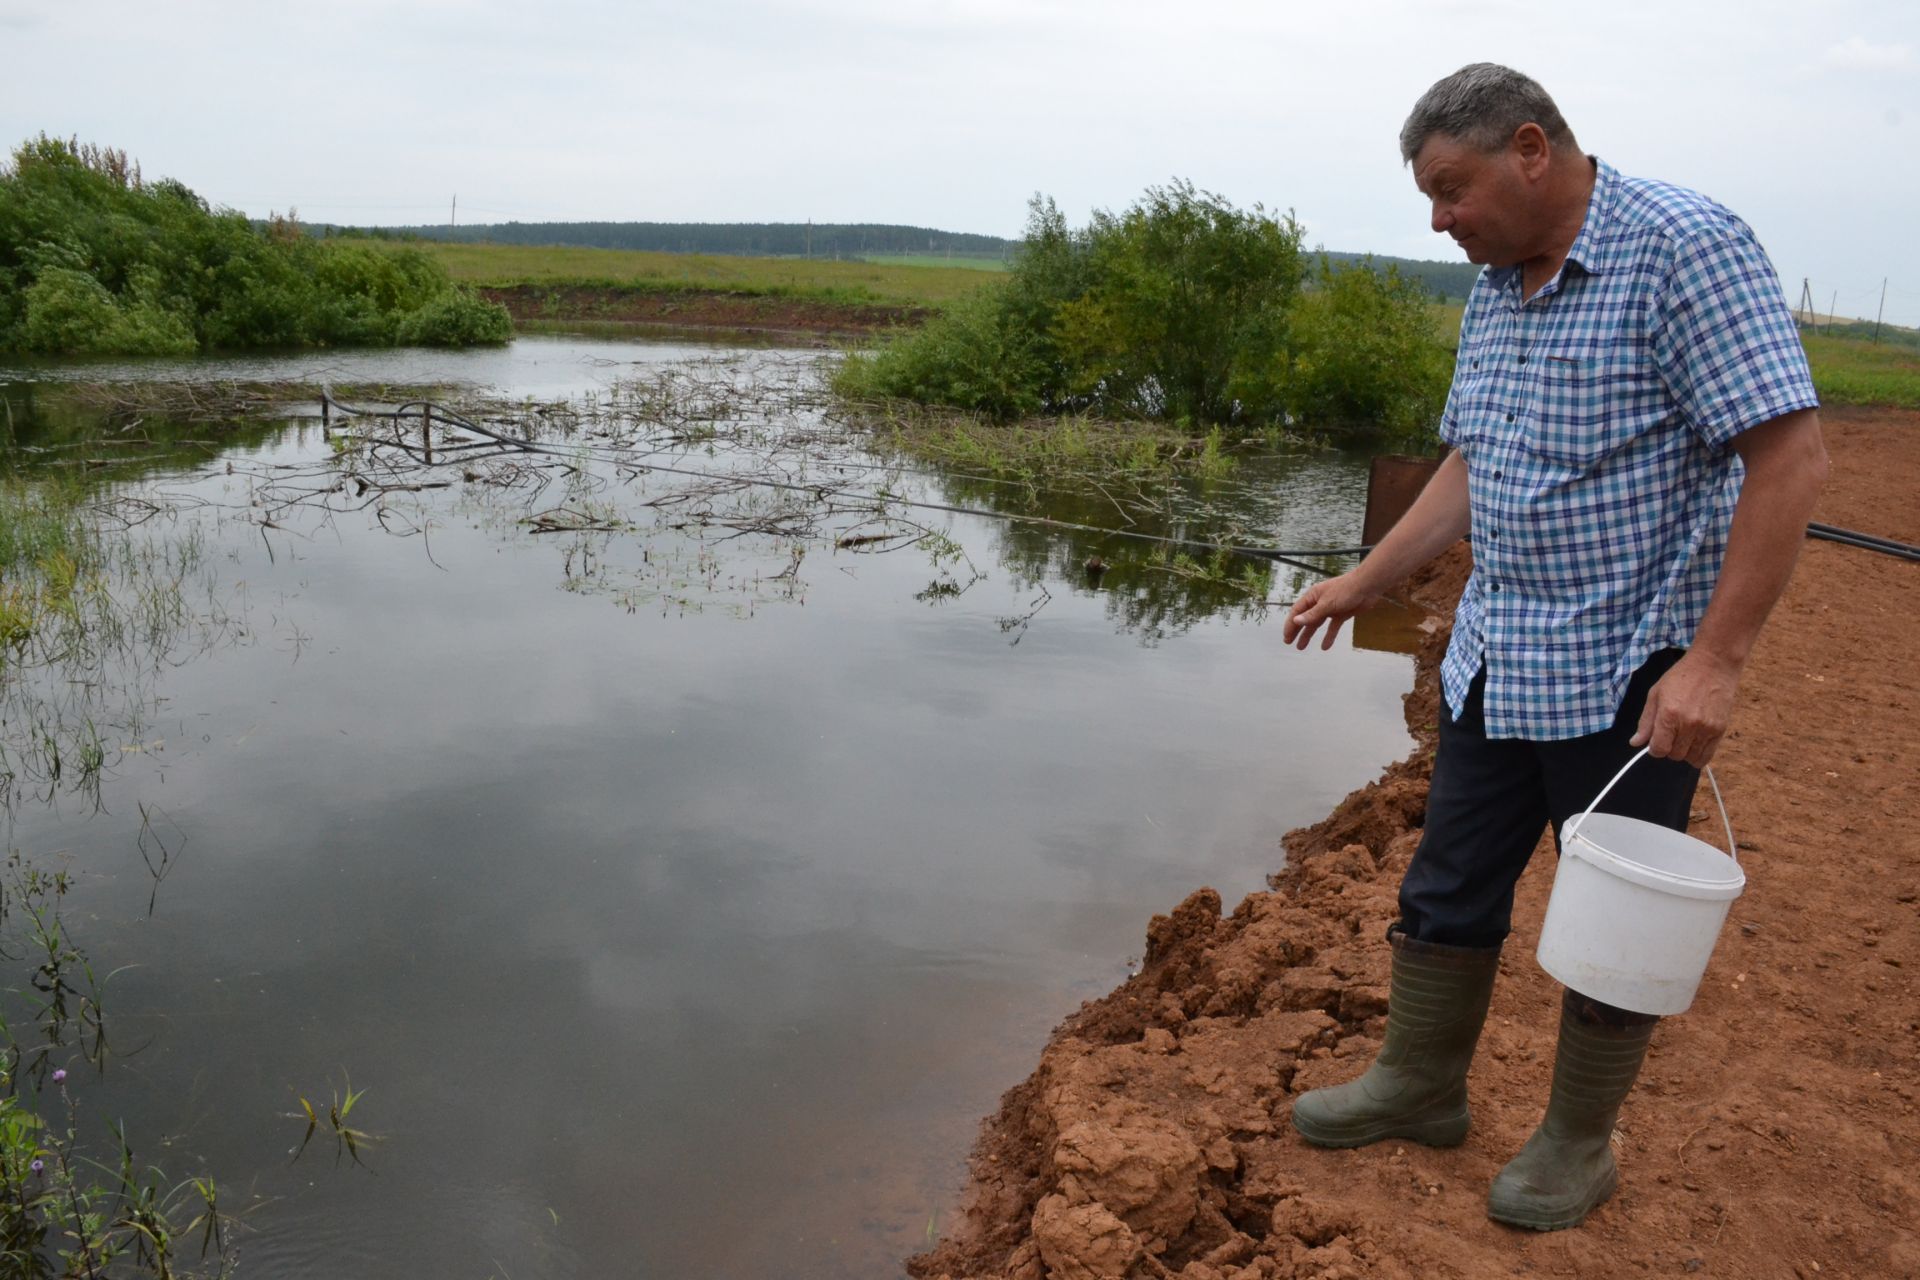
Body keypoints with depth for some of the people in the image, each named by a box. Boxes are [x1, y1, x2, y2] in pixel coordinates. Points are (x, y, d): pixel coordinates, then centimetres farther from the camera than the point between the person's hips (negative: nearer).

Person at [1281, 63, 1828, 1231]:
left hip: (1628, 679, -7)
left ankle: (1581, 1142, 28)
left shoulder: (1686, 249, -17)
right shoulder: (1496, 290, 8)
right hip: (1496, 662, 8)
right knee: (1449, 888, 16)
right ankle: (1420, 1087, 34)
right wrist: (1364, 584, 15)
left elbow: (1791, 458, -21)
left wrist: (1715, 661, -26)